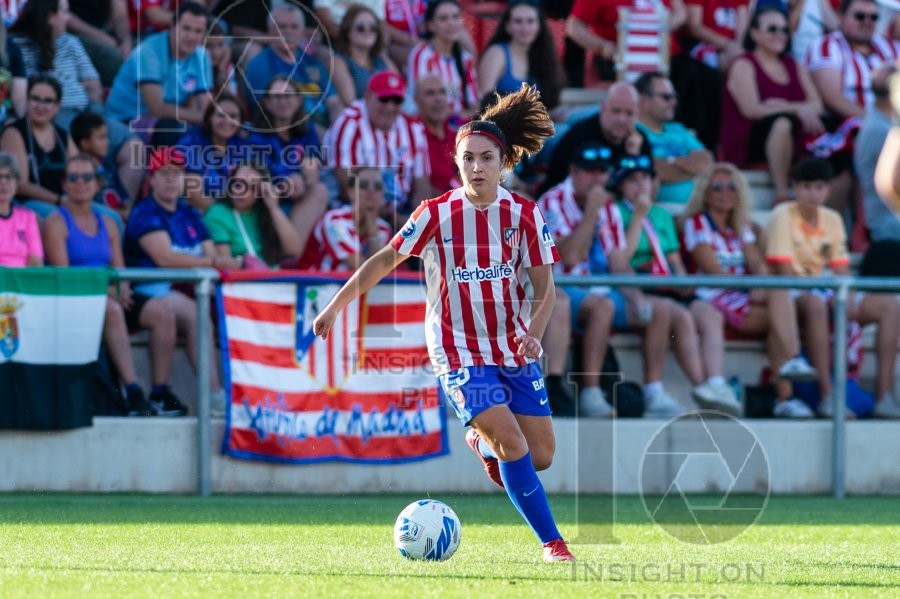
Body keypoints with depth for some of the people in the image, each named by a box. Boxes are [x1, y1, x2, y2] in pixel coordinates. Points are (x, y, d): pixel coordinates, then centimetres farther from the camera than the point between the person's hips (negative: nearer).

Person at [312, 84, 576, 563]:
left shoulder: (523, 214, -4)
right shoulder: (436, 214, -9)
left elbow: (544, 285, -4)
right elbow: (386, 260, 1)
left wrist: (534, 332, -22)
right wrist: (335, 306, 0)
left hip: (515, 351, 3)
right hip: (459, 355, -3)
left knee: (541, 456, 2)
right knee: (514, 446, -18)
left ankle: (482, 444, 35)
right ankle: (551, 542, -8)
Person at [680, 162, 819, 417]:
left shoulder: (741, 228, 24)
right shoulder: (697, 223, 3)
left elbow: (758, 265, 10)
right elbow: (712, 270, -8)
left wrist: (762, 287, -14)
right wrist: (749, 290, -18)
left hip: (745, 300, 6)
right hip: (715, 299, -6)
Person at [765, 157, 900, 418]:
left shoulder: (833, 219, 12)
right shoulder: (783, 216, -7)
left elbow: (841, 270, 8)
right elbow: (785, 271, -15)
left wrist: (847, 298, -13)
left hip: (828, 291, 7)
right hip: (794, 294, -7)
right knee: (815, 304, -42)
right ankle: (827, 397, -45)